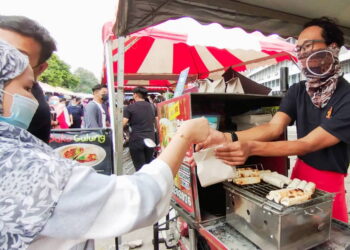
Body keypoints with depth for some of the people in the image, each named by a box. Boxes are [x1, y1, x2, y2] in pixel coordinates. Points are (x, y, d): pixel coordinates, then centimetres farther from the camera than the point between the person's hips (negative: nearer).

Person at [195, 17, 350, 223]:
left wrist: (251, 148, -42)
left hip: (329, 184, -5)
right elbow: (274, 128, -16)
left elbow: (309, 144, -27)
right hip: (298, 174, 5)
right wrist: (229, 138, -33)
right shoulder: (298, 91, -2)